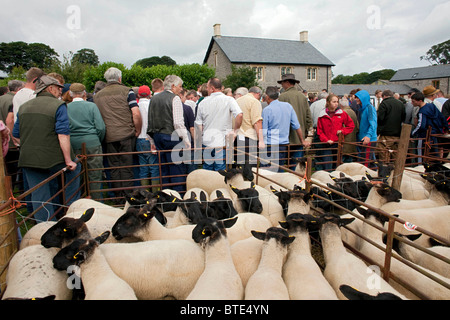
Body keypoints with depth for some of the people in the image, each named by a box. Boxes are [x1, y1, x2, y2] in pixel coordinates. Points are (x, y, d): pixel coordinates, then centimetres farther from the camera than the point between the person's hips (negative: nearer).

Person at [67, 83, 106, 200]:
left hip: (73, 146, 3)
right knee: (95, 176, 6)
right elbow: (101, 127, -7)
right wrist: (99, 141, 9)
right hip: (92, 144, -2)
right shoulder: (91, 106, -3)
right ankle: (96, 201, 11)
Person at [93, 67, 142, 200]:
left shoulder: (97, 95, 11)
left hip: (108, 137, 3)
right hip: (126, 135, -3)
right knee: (127, 167, 2)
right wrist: (138, 131, 0)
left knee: (114, 167, 11)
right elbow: (136, 114, -11)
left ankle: (118, 197, 18)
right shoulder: (126, 91, -2)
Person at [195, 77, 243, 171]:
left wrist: (197, 146, 15)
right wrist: (235, 131, -7)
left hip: (207, 142, 3)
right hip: (222, 142, -2)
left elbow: (199, 126, 7)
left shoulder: (203, 102, 3)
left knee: (207, 170, 14)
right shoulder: (229, 100, -6)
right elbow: (239, 115, -22)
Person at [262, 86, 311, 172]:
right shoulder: (288, 106, 6)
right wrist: (303, 141, 20)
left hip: (271, 145, -5)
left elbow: (263, 132, -9)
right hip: (284, 145, 5)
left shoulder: (267, 109, -8)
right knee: (279, 171, 15)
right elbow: (297, 126, 11)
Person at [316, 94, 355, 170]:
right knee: (327, 167, -2)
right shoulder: (322, 115, 1)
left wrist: (342, 131, -3)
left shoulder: (342, 113, 3)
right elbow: (319, 131, 1)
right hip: (327, 145, -1)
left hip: (338, 143, 1)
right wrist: (326, 140, -12)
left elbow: (351, 125, 11)